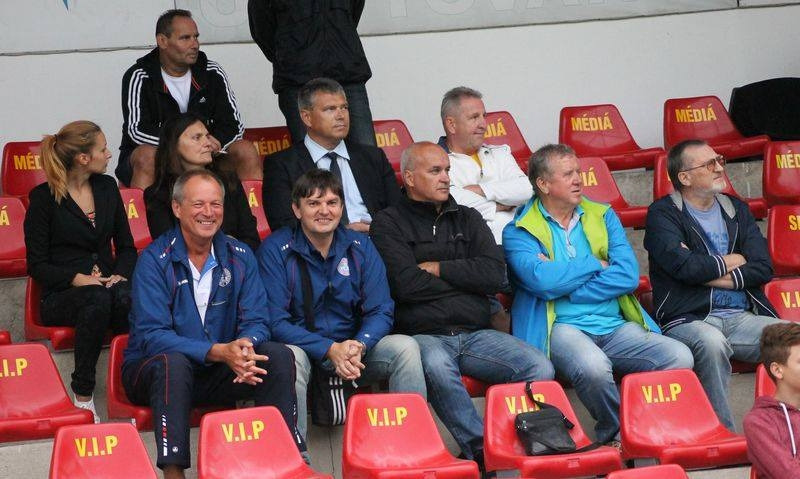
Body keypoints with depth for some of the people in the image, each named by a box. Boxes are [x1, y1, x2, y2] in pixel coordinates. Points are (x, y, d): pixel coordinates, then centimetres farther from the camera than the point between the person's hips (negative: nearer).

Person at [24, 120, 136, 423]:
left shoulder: (107, 187, 14)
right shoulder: (44, 197, -1)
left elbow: (126, 247, 17)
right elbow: (37, 265, -2)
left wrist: (120, 275, -6)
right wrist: (77, 279, -19)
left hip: (107, 285, 3)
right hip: (61, 295, -3)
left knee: (126, 297, -34)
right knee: (97, 300, -38)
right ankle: (82, 395, -29)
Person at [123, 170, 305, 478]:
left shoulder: (239, 257, 2)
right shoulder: (155, 260, -12)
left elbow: (257, 322, -2)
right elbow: (152, 337, -20)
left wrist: (245, 347, -28)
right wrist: (219, 352, -32)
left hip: (219, 373, 4)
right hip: (155, 371, -4)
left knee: (279, 356, -19)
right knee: (173, 362, -37)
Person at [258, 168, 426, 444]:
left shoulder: (360, 246, 4)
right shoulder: (276, 250, -7)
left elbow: (381, 311, 0)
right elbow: (275, 321, -13)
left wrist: (358, 346, -23)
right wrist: (330, 349, -25)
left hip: (356, 349, 3)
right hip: (304, 348, -3)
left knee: (405, 347, -21)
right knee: (290, 356, -36)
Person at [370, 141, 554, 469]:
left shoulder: (467, 219, 21)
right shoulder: (389, 223, 7)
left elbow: (495, 275, 5)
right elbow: (404, 285, -9)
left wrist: (437, 269, 0)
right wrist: (462, 279, 3)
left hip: (475, 334, 4)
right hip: (423, 334, -4)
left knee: (540, 369, -22)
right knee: (436, 366, -40)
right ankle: (480, 449, -30)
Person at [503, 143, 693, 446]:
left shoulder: (603, 216, 16)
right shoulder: (519, 231, 4)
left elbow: (628, 275, 0)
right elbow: (543, 281, -16)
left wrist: (564, 289, -7)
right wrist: (595, 264, -2)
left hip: (616, 327, 4)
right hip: (560, 327, -4)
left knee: (679, 357, -21)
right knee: (593, 365, -37)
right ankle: (617, 434, -8)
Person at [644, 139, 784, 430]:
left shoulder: (736, 210, 19)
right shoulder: (663, 214, 3)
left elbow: (763, 269, 6)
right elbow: (684, 265, -15)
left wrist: (708, 274, -5)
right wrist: (731, 262, 2)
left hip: (743, 317, 5)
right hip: (688, 321, -5)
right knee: (711, 342, -39)